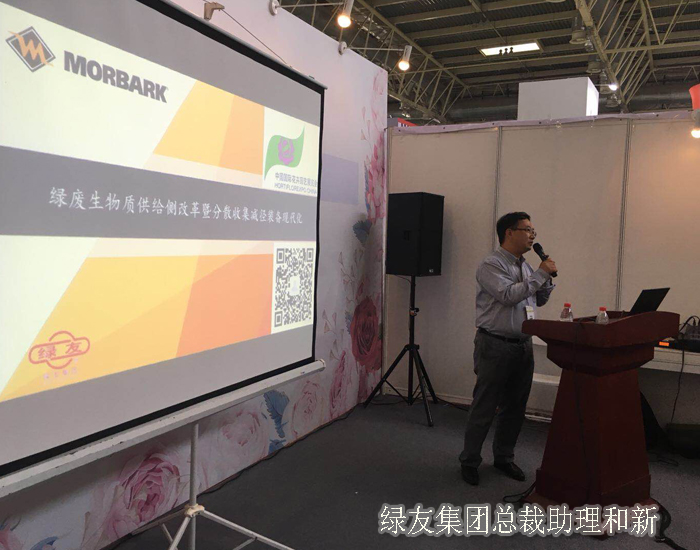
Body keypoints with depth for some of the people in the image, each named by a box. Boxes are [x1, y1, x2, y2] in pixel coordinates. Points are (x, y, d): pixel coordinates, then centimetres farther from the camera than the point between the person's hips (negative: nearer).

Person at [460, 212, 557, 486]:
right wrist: (540, 274, -16)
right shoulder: (490, 265, -11)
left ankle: (504, 457, 30)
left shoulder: (524, 266, 14)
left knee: (515, 407, 14)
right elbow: (508, 295, -24)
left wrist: (547, 279, 4)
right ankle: (469, 461, 15)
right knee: (484, 408, 0)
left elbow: (539, 301, 21)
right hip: (495, 346, -8)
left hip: (523, 345, 8)